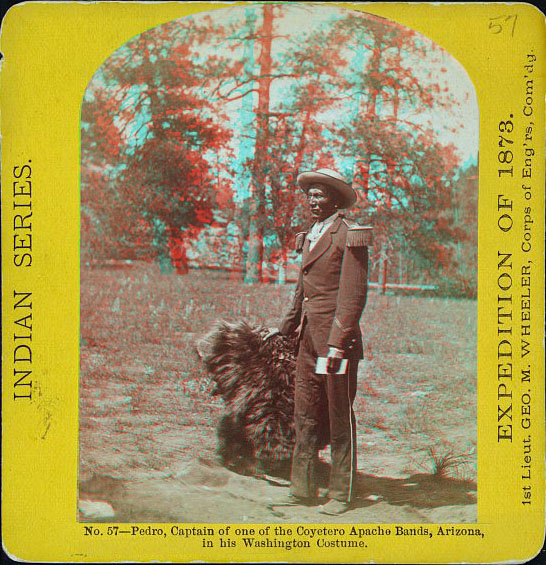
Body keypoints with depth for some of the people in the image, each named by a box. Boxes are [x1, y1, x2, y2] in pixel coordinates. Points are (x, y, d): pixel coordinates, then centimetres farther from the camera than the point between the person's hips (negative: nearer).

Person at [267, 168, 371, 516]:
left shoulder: (350, 236, -8)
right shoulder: (311, 237, 16)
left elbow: (354, 295, -14)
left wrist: (338, 343, -19)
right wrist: (286, 327, 21)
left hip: (338, 336, -8)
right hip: (310, 337, 8)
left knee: (340, 420, 1)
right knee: (305, 415, 9)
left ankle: (342, 496, 11)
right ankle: (304, 490, 17)